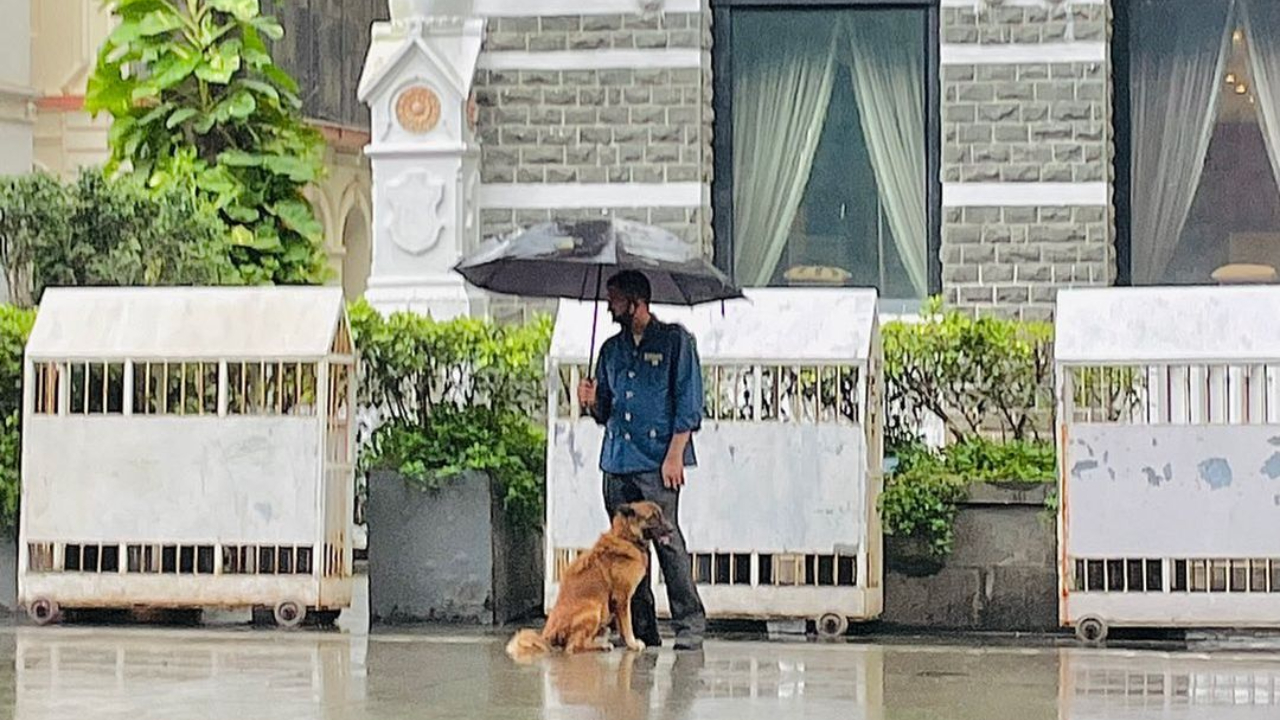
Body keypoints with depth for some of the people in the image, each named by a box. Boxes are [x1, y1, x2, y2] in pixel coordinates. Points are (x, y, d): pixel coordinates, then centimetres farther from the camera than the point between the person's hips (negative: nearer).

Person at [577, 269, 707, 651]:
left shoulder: (675, 340, 2)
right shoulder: (611, 349, 19)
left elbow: (688, 403, -3)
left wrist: (675, 454, -11)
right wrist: (593, 402, -1)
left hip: (658, 461, -6)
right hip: (617, 461, 6)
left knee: (667, 539, -12)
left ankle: (690, 625, -8)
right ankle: (640, 630, 7)